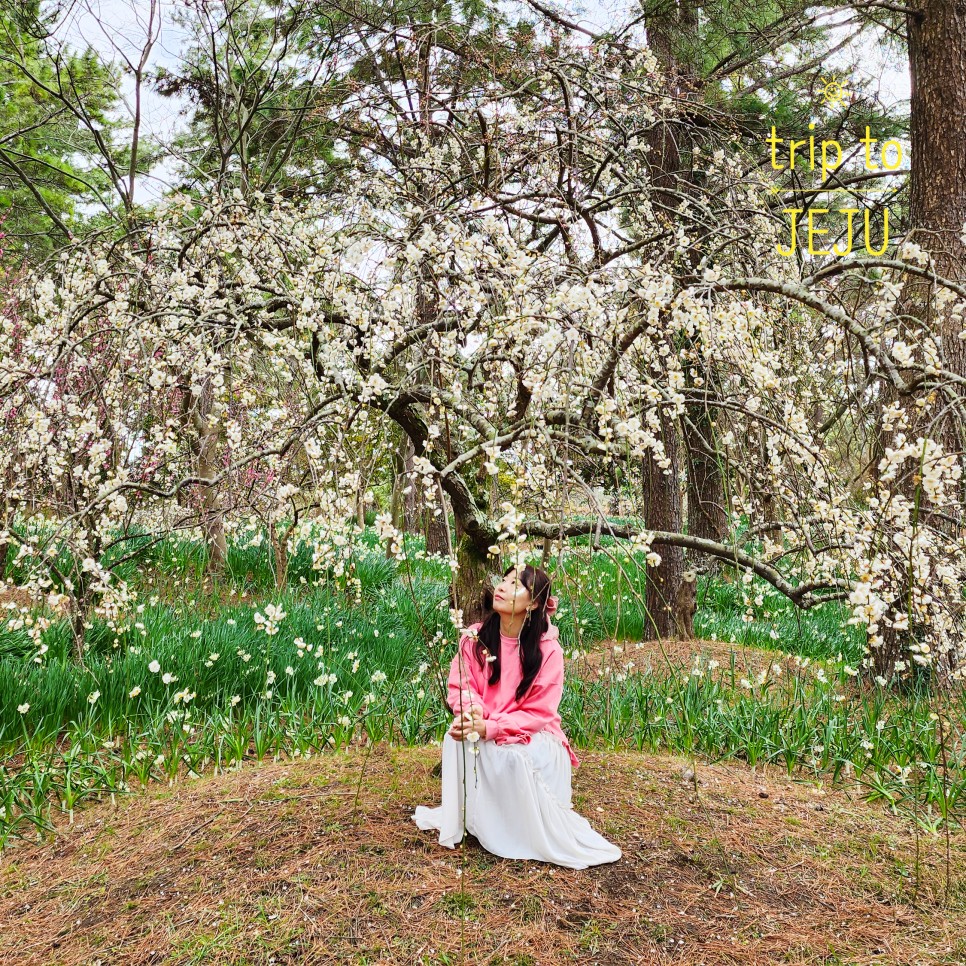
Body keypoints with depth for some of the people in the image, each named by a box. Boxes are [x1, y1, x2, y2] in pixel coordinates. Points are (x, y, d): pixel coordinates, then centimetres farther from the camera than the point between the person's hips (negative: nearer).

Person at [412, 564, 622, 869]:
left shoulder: (547, 648, -17)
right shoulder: (475, 637, -8)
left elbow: (539, 713, -15)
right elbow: (460, 685, -2)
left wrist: (489, 728, -28)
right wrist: (470, 711, -27)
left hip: (532, 737, -3)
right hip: (483, 734, 3)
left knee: (516, 757, -34)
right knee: (457, 739, -26)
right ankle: (462, 818, -4)